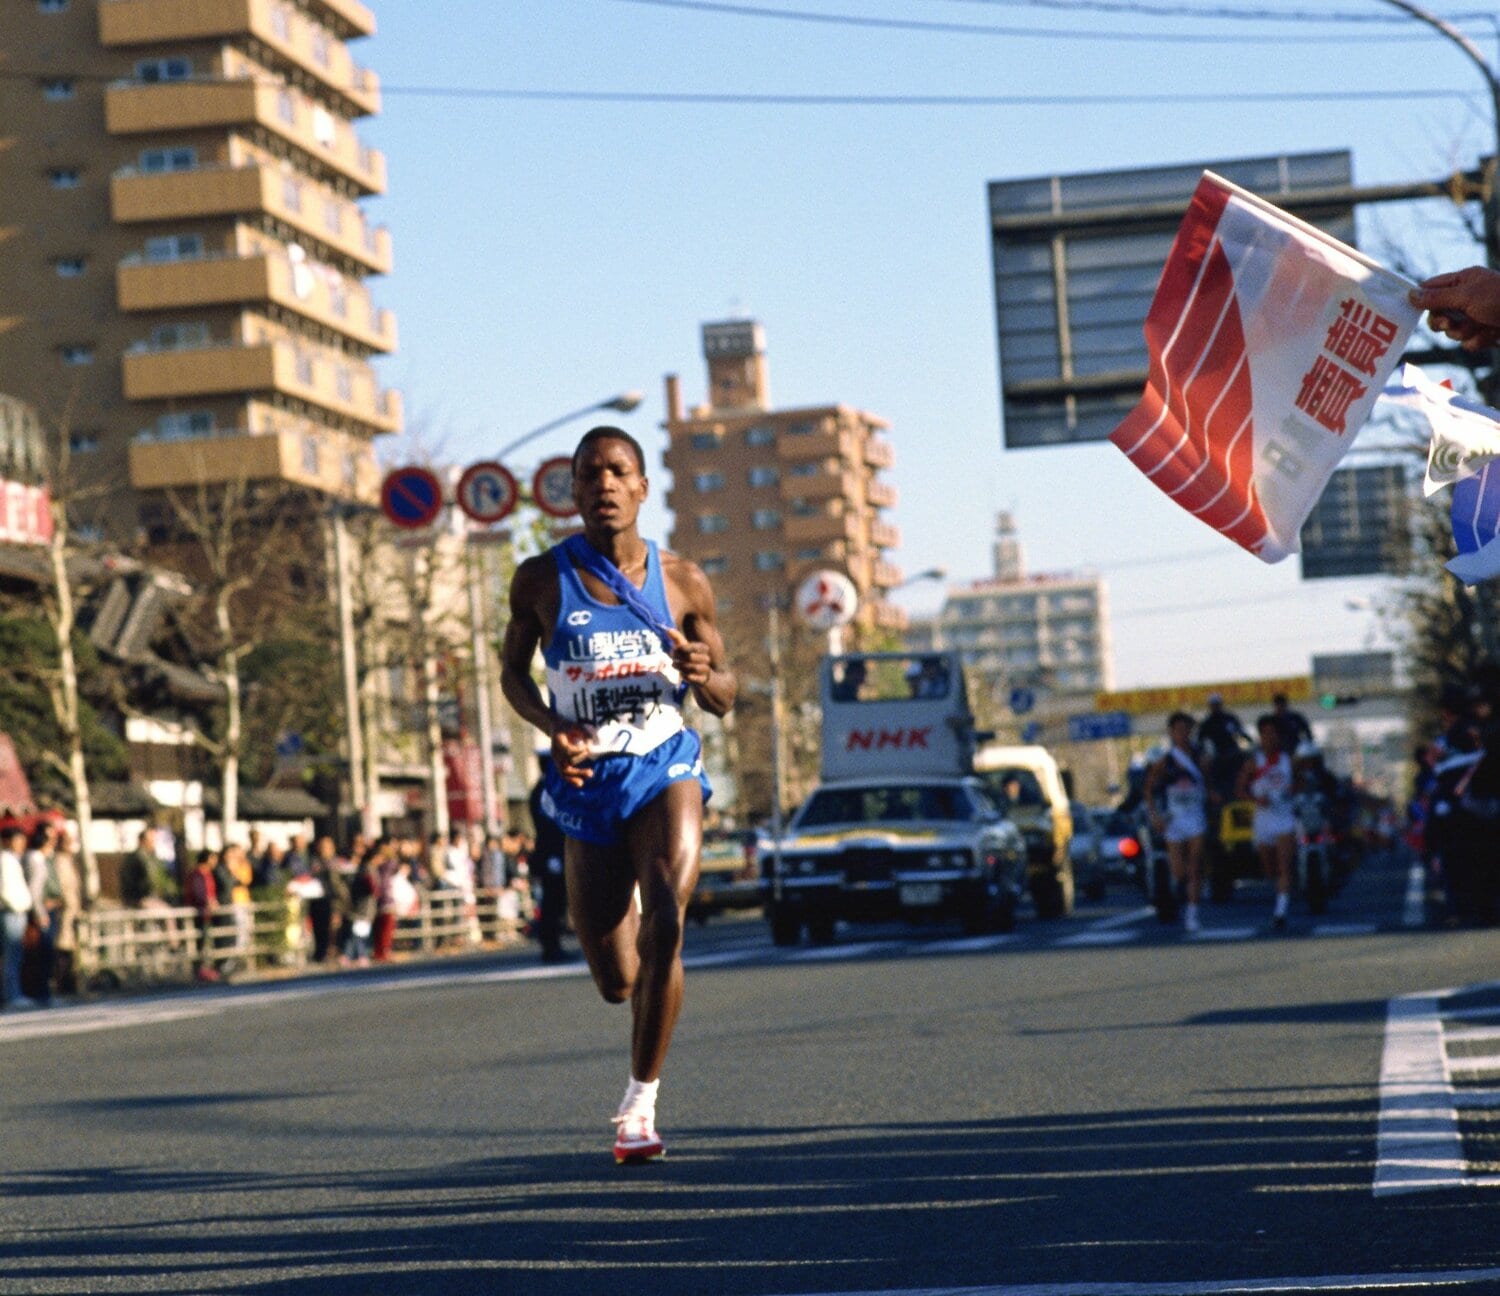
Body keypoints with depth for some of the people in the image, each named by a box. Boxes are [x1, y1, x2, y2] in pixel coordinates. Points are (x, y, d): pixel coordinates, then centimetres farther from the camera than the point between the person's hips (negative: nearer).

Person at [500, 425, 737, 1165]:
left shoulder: (681, 582, 2)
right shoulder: (542, 579, -1)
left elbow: (723, 702, 9)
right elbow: (512, 671, 11)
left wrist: (702, 674, -15)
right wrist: (550, 726, -9)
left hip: (664, 769, -1)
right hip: (587, 782, 1)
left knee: (665, 924, -26)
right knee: (615, 981, 4)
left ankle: (641, 1102, -13)